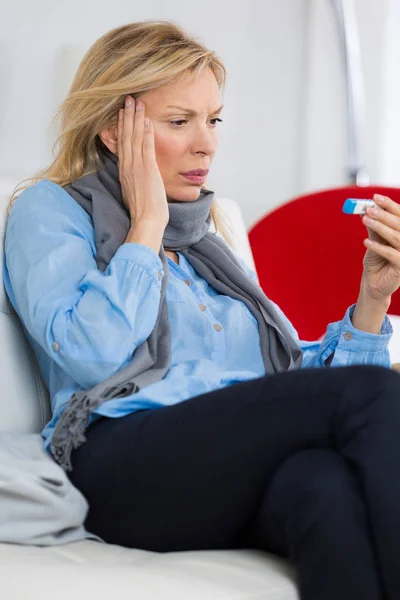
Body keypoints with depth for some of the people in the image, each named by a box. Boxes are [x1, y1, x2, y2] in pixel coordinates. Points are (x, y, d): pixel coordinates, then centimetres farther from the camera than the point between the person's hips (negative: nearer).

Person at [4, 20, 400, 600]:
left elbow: (300, 379, 24)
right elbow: (90, 354, -8)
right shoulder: (50, 209, 13)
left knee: (327, 483, -35)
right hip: (127, 467, -5)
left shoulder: (205, 242, 31)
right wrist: (147, 222, 2)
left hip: (244, 479, 5)